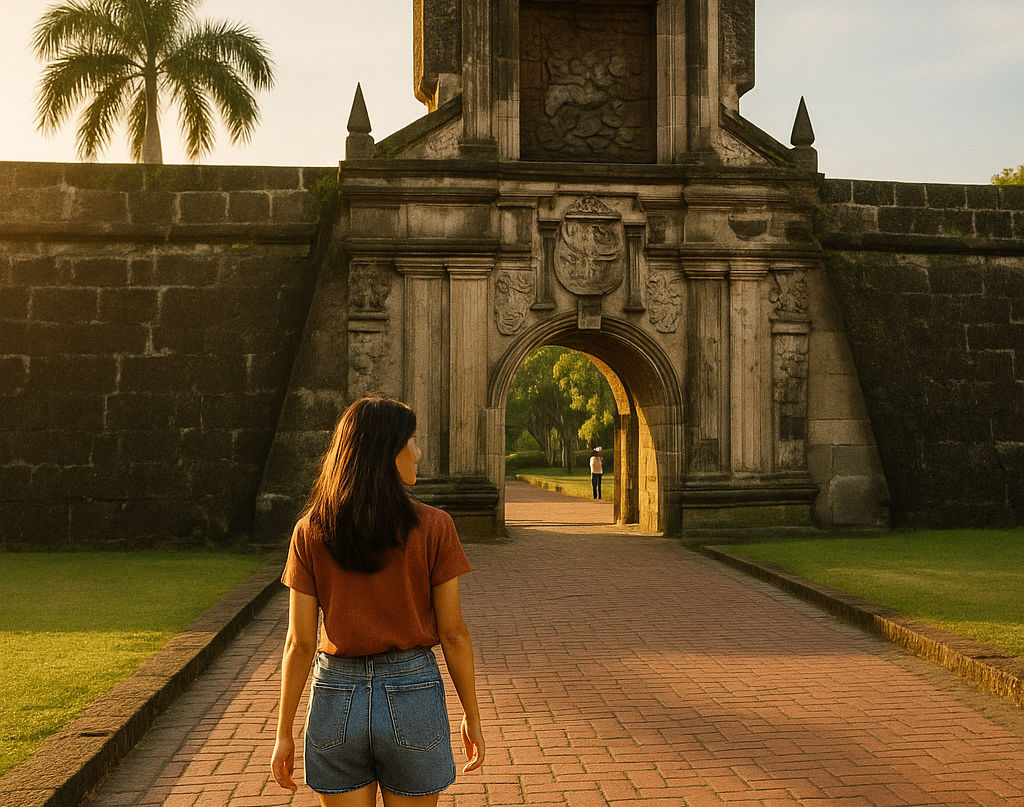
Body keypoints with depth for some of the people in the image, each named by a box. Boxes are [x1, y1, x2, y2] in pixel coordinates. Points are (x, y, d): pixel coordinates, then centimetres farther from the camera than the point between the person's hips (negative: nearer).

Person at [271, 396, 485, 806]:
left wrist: (284, 732, 6)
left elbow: (300, 643, -3)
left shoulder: (310, 531, -5)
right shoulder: (433, 527, -10)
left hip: (337, 696, 2)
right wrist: (472, 716, 6)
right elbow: (453, 633, -6)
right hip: (413, 694, -1)